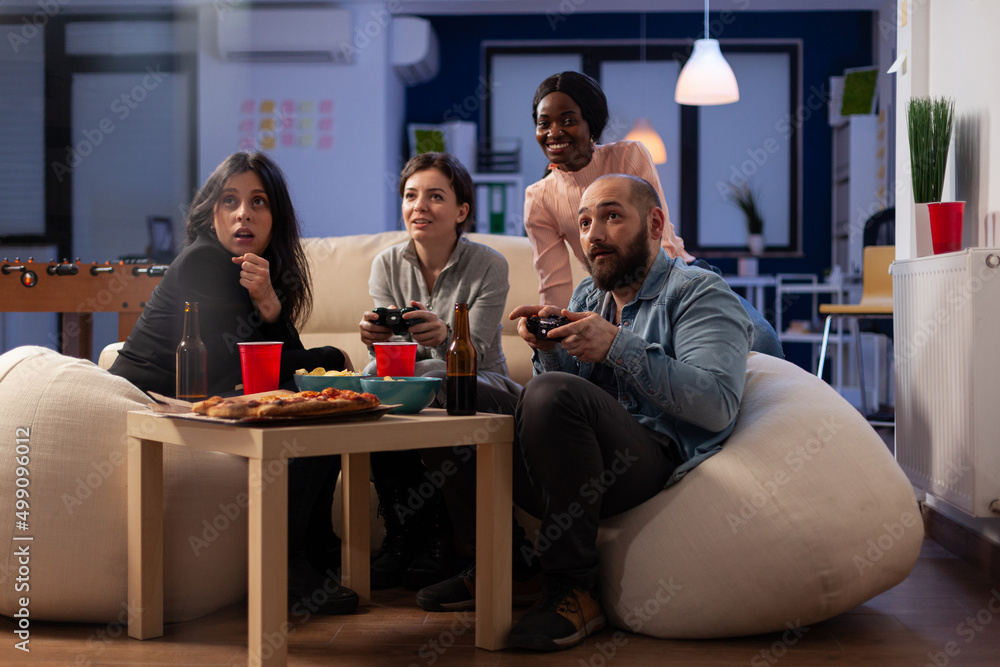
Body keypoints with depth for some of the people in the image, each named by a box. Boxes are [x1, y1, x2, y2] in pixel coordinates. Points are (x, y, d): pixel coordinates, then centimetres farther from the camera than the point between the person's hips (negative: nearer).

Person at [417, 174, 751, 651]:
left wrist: (617, 347, -20)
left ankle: (573, 591, -24)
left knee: (554, 393, -33)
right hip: (593, 469, 8)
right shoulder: (587, 295, 21)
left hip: (659, 465, -7)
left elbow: (718, 405, -16)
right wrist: (548, 348, -3)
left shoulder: (699, 292, -1)